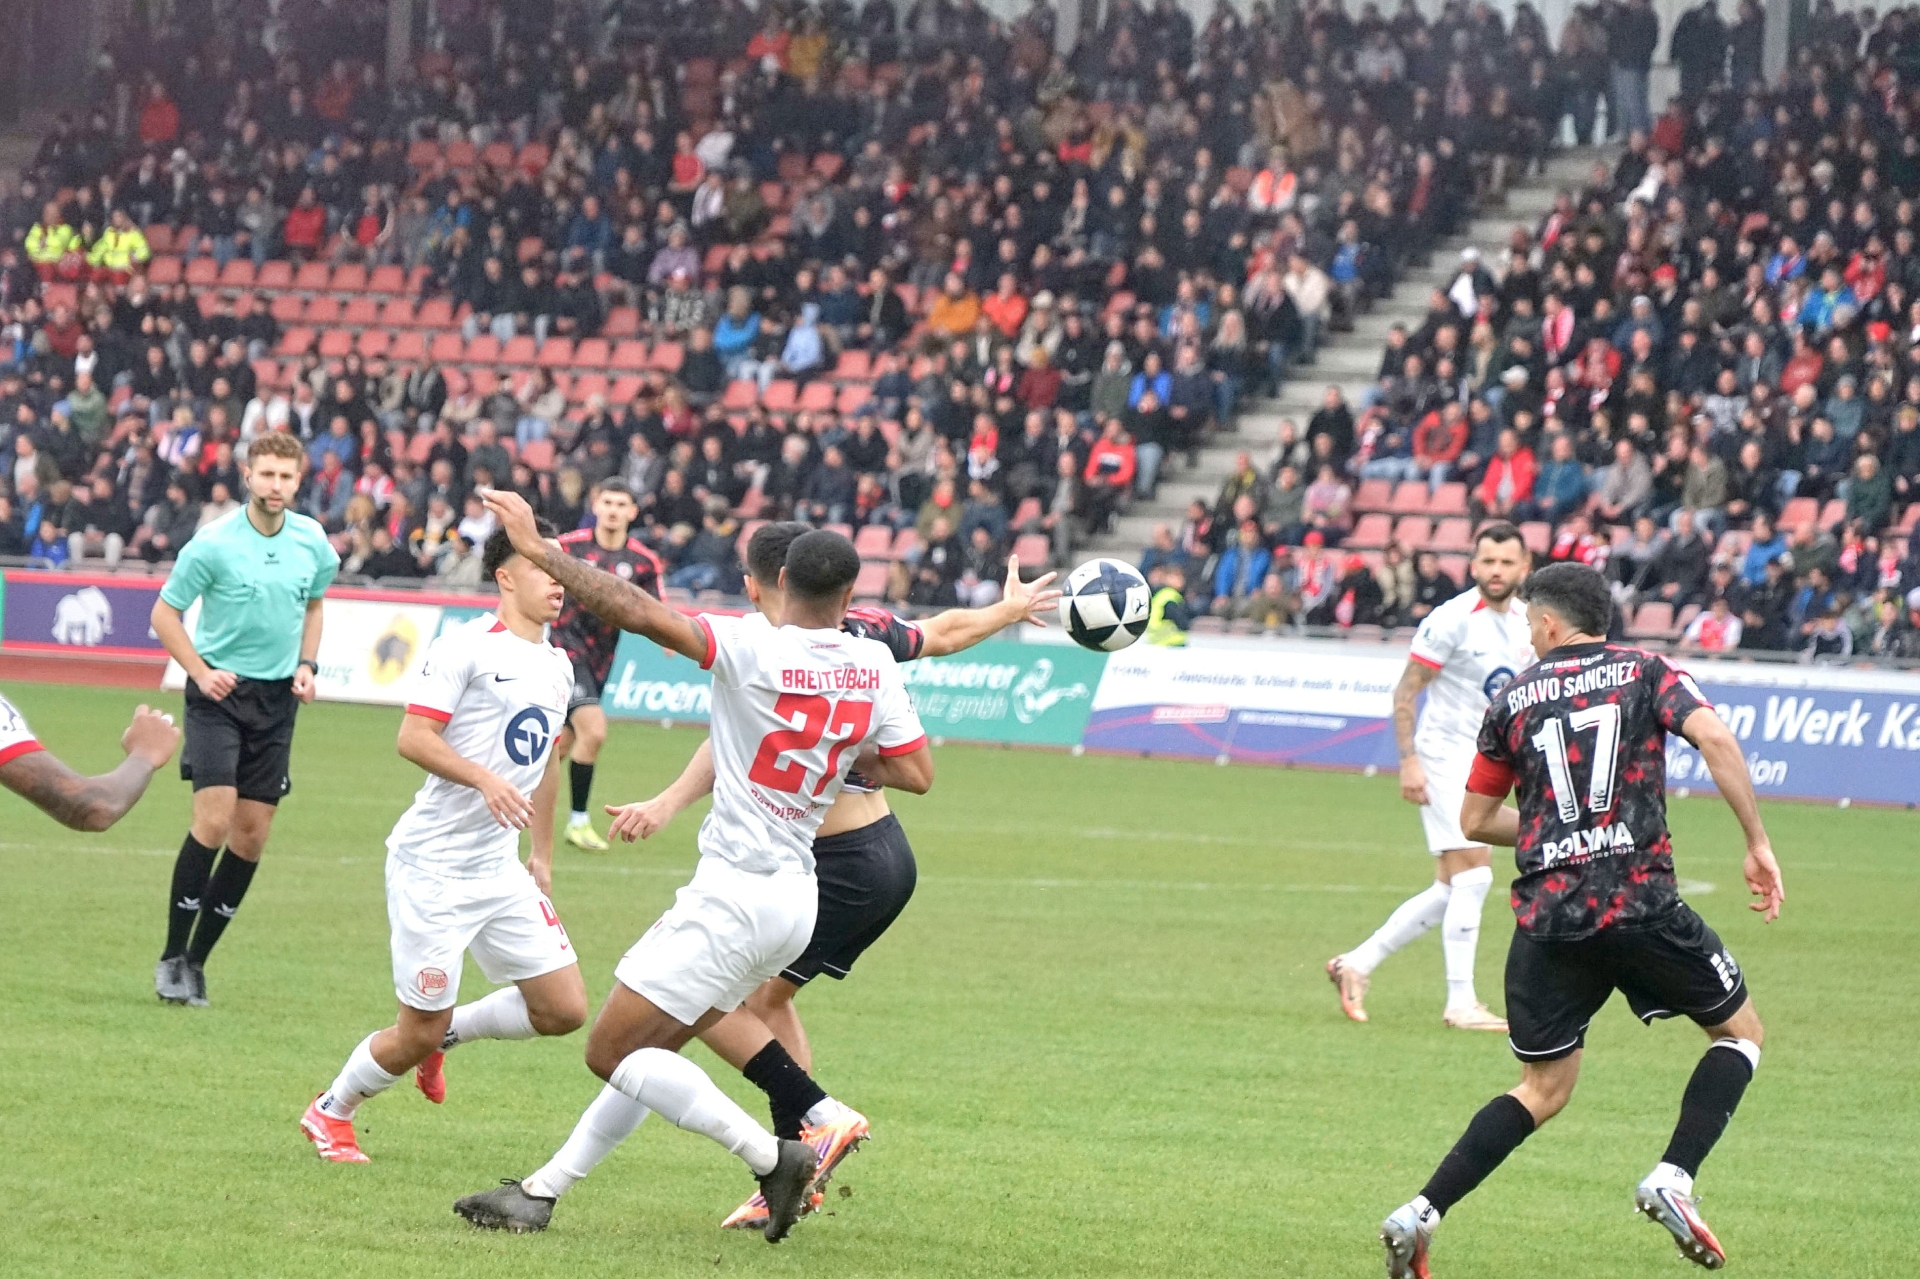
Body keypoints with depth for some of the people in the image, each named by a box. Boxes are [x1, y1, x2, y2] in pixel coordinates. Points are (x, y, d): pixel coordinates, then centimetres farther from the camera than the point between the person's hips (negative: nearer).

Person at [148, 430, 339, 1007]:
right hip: (220, 692, -5)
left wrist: (306, 664, 6)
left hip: (277, 698, 5)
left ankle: (197, 960, 14)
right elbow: (164, 613, -4)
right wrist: (201, 672, -15)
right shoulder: (214, 543, -13)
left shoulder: (312, 542, 1)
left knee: (252, 835, 2)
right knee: (214, 818, -17)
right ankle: (172, 957, -6)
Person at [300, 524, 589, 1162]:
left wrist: (542, 854, 27)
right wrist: (485, 779, -30)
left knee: (565, 1009, -1)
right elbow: (413, 737, -18)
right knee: (420, 1030, -3)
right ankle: (329, 1113, 23)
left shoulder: (557, 665, 13)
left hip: (501, 868, 8)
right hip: (433, 865, -8)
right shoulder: (467, 648, -12)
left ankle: (447, 1033, 23)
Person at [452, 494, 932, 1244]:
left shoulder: (752, 648, -16)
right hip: (795, 898, 8)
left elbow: (638, 612, -24)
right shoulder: (874, 667, 1)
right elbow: (916, 773, 4)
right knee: (648, 1051, 17)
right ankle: (545, 1190, 20)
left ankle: (772, 1156, -8)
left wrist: (538, 549, -19)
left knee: (612, 1054, -3)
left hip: (733, 894, -8)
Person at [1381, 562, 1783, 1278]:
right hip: (1640, 900, -3)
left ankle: (1420, 1217, 2)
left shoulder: (1513, 700, 13)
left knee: (1543, 1090, 15)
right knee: (1740, 1030, 18)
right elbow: (1715, 739, -11)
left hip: (1546, 917, 3)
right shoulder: (1644, 673, 7)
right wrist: (1758, 844, -7)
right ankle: (1673, 1179, -2)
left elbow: (1475, 820, 18)